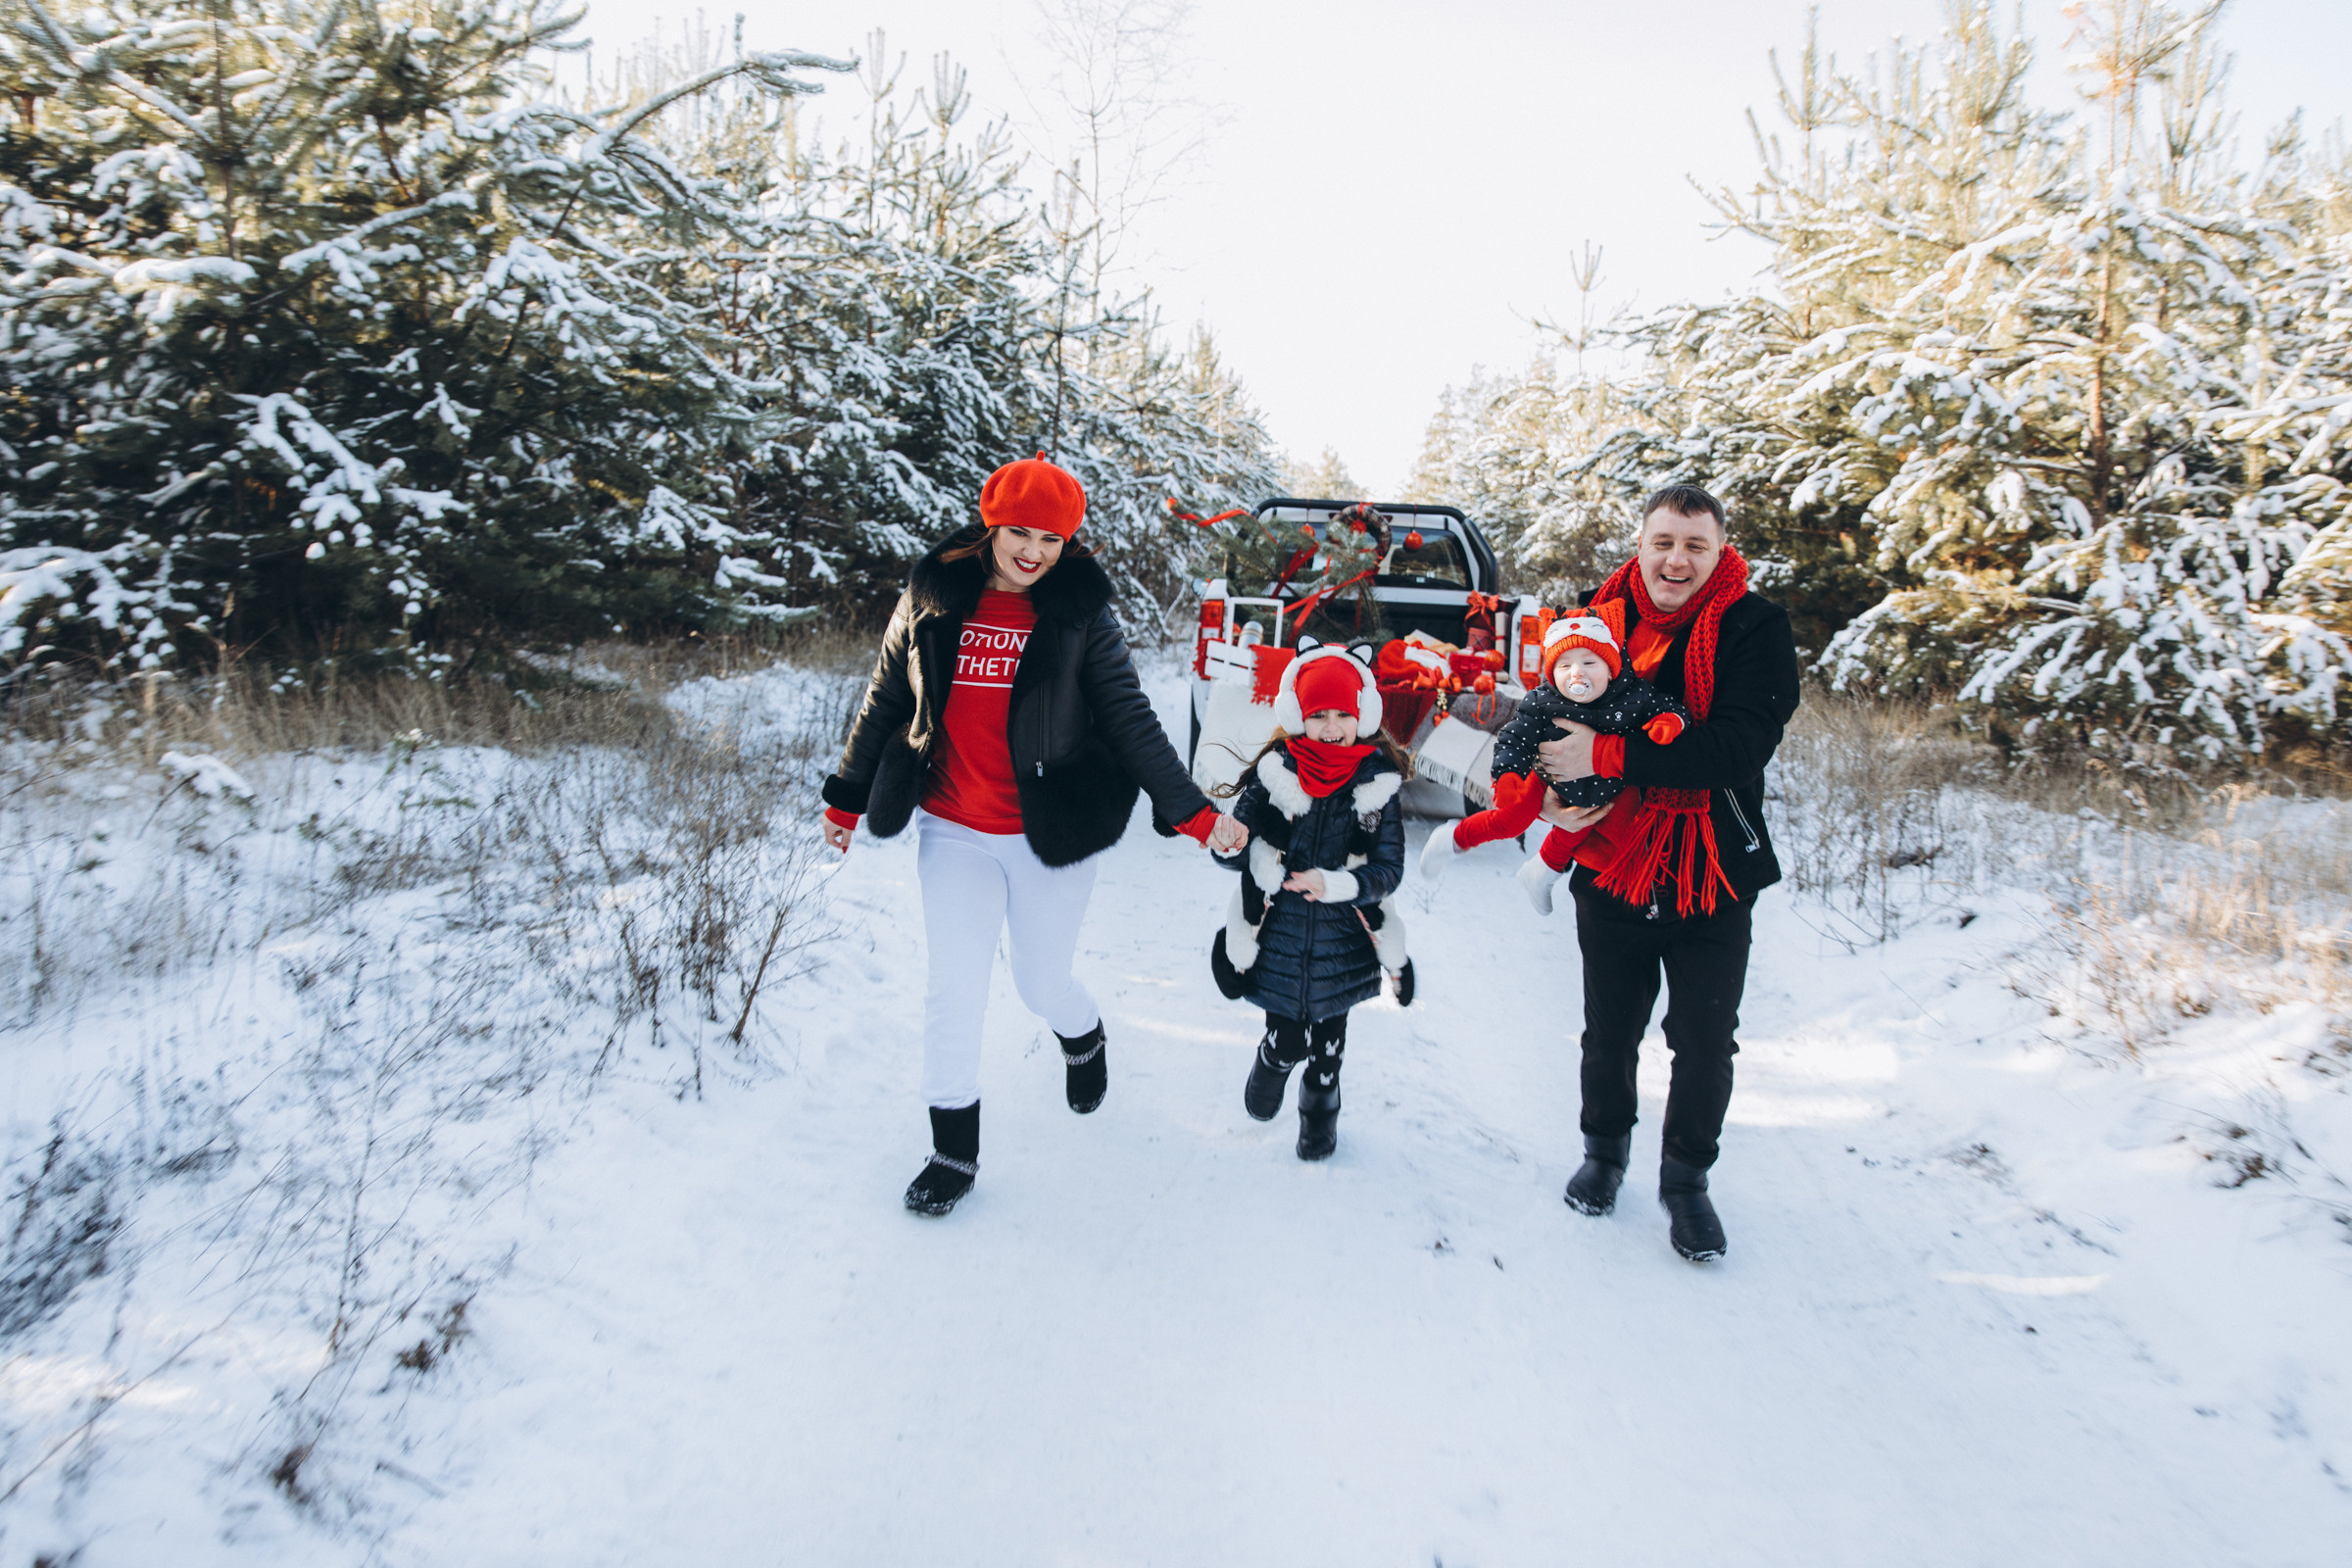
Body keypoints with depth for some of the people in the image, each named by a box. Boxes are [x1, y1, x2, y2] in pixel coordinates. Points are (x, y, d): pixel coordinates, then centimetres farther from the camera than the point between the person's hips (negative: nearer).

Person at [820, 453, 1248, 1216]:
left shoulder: (1082, 616, -4)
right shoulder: (931, 599, 1)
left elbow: (1132, 722, -3)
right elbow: (884, 703, 10)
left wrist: (1194, 813, -8)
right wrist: (846, 799, 15)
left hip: (1051, 836, -1)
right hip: (954, 833, 2)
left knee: (1043, 985, 9)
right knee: (954, 989, 1)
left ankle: (1083, 1038, 46)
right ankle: (954, 1149, 18)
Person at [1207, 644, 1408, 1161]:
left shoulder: (1378, 782, -8)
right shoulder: (1274, 773, -9)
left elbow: (1389, 867, -9)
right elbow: (1231, 844, -7)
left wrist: (1335, 884, -27)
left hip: (1342, 939, 1)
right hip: (1279, 936, -1)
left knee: (1328, 1038, 15)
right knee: (1287, 1040, 3)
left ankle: (1320, 1112, 45)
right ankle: (1271, 1067, 41)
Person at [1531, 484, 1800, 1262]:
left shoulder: (1755, 629, -13)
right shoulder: (1599, 619, -2)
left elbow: (1739, 747, -26)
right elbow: (1551, 717, 8)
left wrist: (1607, 756, -30)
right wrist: (1556, 797, -13)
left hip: (1714, 878, -2)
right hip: (1611, 869, 3)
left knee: (1705, 1045, 8)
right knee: (1609, 1032, 18)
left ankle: (1687, 1176, 32)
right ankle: (1605, 1150, 42)